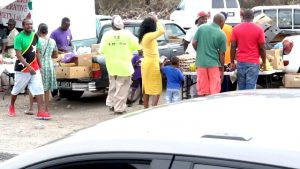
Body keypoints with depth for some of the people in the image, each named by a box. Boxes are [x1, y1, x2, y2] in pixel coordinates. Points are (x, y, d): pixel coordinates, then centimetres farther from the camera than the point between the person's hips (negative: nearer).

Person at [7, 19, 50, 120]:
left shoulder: (35, 36, 5)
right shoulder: (19, 37, -14)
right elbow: (18, 55, -20)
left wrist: (40, 66, 12)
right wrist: (29, 67, -27)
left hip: (34, 67, 5)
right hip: (22, 68, -5)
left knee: (38, 88, -7)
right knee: (17, 89, 11)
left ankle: (40, 111, -11)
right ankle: (11, 106, 36)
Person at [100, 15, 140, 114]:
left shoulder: (107, 35, -6)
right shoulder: (127, 34, -10)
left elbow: (102, 50, -2)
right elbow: (137, 46, -5)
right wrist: (127, 49, 15)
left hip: (111, 66, 3)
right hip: (124, 66, -3)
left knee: (113, 86, 22)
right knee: (122, 89, 4)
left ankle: (111, 104, 30)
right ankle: (119, 108, 7)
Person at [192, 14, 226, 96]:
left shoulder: (201, 28, 1)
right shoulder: (221, 35, -6)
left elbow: (194, 43, 0)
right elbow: (221, 54, -4)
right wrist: (222, 69, 5)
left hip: (201, 62, 3)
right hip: (214, 63, -3)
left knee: (202, 89, 9)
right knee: (215, 90, 4)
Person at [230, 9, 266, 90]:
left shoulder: (236, 28, 3)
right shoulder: (258, 29, -2)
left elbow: (233, 47, 2)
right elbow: (262, 48, -1)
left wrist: (232, 62, 8)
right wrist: (264, 62, 10)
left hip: (240, 62, 2)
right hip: (253, 62, -2)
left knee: (241, 88, 9)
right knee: (251, 88, -3)